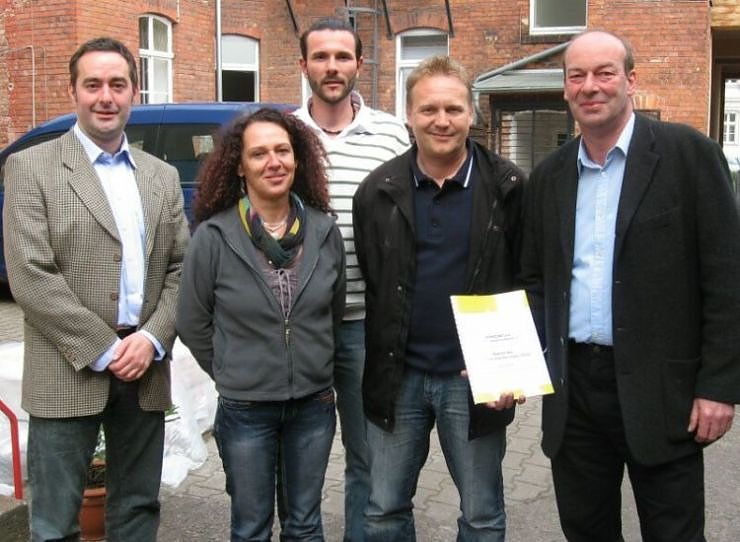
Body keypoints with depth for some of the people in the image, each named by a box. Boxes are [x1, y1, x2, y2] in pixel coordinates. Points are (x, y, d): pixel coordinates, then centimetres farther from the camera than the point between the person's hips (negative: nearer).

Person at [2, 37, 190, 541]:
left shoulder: (163, 176, 11)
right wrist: (103, 350, -13)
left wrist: (152, 339, -8)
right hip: (68, 374, -4)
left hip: (145, 369, 4)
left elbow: (182, 268, 8)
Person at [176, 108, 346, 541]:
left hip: (314, 405, 2)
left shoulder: (325, 230, -3)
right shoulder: (214, 236, -12)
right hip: (245, 409, -2)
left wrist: (314, 366, 12)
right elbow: (193, 323, -1)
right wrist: (232, 373, 5)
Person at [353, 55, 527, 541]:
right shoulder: (380, 190, 1)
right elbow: (366, 282, 6)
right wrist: (376, 361, 1)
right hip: (397, 376, 2)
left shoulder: (509, 187, -5)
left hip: (475, 377, -2)